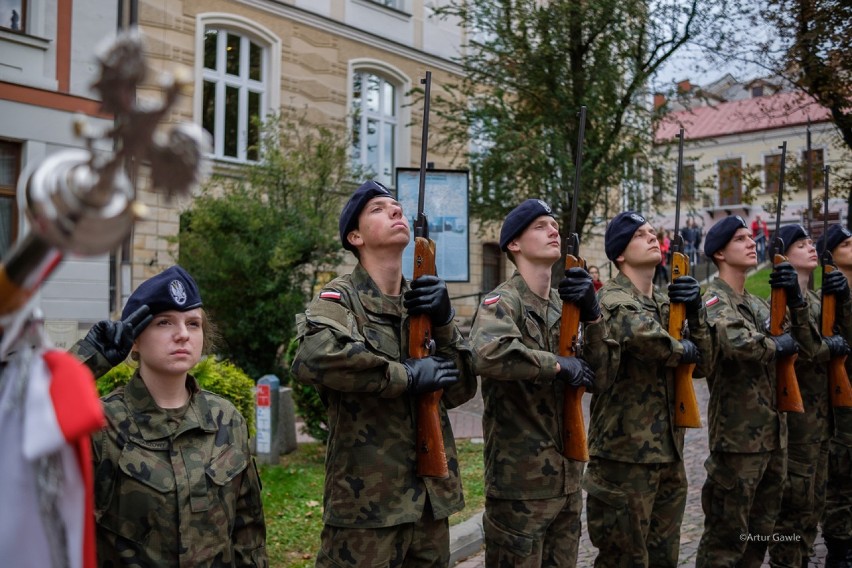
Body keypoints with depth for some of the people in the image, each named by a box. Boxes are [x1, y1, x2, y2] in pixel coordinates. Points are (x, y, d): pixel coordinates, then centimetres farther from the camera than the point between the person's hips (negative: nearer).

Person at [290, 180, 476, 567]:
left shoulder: (423, 300, 11)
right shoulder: (340, 297, -9)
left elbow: (460, 390, 6)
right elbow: (312, 358, -31)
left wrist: (444, 323, -9)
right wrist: (408, 375, -20)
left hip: (430, 495, 6)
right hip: (368, 498, -6)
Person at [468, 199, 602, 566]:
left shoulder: (564, 306, 10)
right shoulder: (502, 302, -14)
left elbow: (598, 378, 6)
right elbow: (489, 354, -36)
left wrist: (592, 315, -8)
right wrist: (559, 365, -23)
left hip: (567, 479, 7)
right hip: (520, 482, -7)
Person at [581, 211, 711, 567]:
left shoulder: (667, 303, 12)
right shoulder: (612, 300, -13)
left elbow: (702, 363, 10)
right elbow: (640, 333, -36)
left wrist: (695, 313, -5)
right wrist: (682, 350, -16)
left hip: (668, 452, 8)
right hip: (625, 454, -8)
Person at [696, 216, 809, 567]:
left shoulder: (757, 303, 14)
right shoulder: (715, 301, -12)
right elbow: (738, 343, -33)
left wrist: (795, 300, -4)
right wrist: (778, 345, -14)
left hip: (773, 432, 8)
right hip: (738, 435, -8)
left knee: (760, 532, 18)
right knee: (727, 535, 0)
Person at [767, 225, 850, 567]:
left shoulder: (815, 299, 15)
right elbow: (798, 350, -23)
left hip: (820, 411, 9)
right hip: (796, 410, -8)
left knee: (814, 497, 15)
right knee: (795, 498, -2)